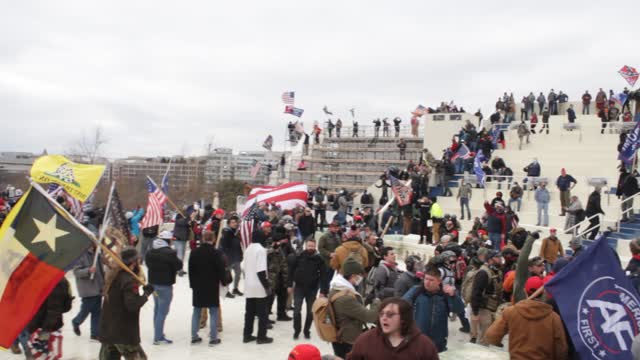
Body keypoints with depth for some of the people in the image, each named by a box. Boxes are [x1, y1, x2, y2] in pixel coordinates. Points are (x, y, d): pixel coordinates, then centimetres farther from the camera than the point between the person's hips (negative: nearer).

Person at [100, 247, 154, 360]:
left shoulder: (112, 275, 6)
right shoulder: (130, 280, -20)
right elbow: (133, 305, -26)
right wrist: (146, 294, -14)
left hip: (107, 329, 8)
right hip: (125, 333, -8)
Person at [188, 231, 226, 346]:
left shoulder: (194, 252, 2)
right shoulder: (216, 253, -12)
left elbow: (191, 269, 7)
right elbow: (221, 270, -9)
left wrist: (192, 283, 15)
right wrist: (223, 282, 7)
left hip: (197, 286, 4)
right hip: (212, 286, -4)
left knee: (196, 311, 13)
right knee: (213, 312, 3)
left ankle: (194, 336, 16)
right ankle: (213, 338, 3)